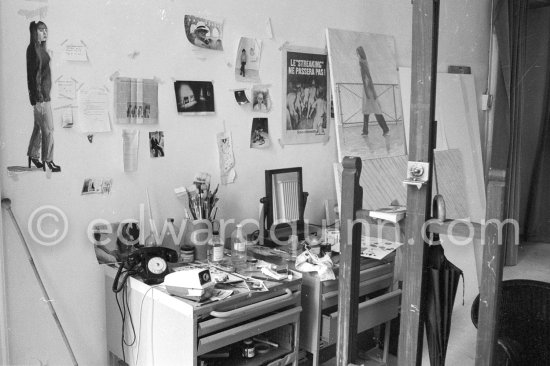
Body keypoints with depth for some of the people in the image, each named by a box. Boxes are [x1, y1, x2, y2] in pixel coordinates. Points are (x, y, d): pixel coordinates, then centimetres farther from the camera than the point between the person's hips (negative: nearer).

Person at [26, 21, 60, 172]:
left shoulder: (40, 48, 15)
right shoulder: (33, 49, -13)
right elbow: (34, 74, -18)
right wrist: (38, 96, -21)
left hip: (44, 92, 9)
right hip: (40, 93, -9)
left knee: (39, 126, 16)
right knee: (48, 127, -5)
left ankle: (32, 155, 26)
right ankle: (48, 159, 1)